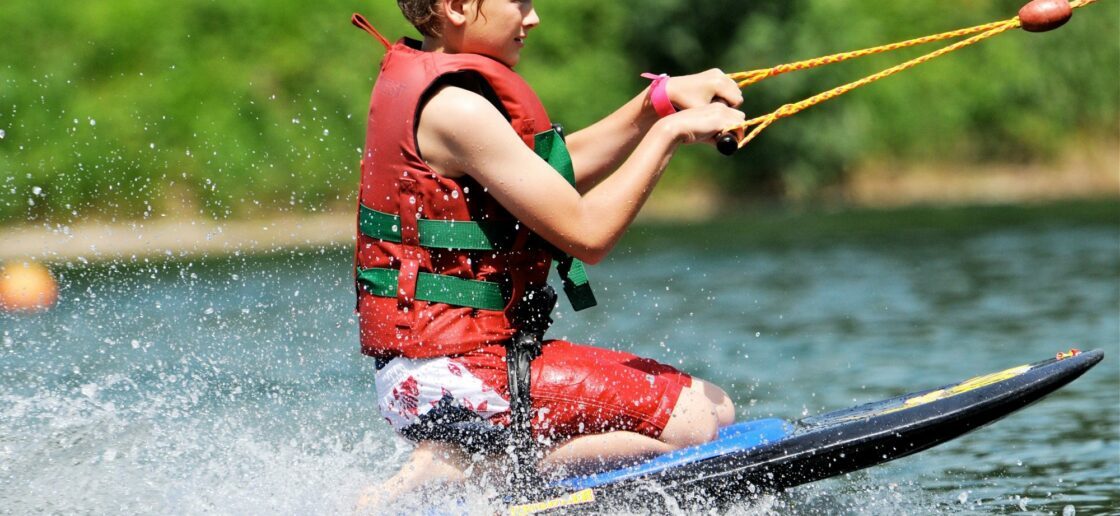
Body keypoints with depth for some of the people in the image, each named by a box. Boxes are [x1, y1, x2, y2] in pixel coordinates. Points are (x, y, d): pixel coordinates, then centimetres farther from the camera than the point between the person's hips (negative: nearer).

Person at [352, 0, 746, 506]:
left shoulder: (415, 78, 13)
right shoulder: (455, 108, -18)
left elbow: (558, 177, 20)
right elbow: (586, 233, -16)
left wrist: (661, 98, 9)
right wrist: (669, 132, -7)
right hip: (460, 373, -10)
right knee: (701, 417, -13)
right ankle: (467, 470, -13)